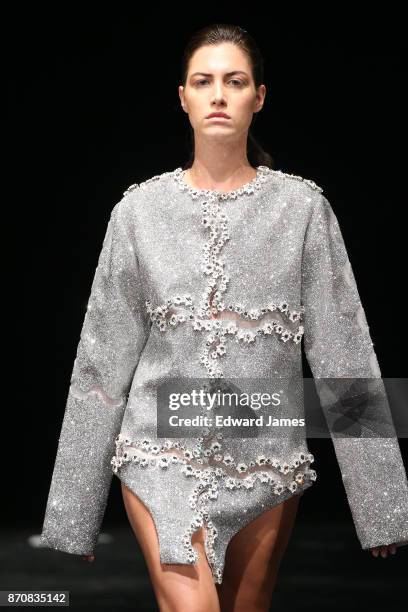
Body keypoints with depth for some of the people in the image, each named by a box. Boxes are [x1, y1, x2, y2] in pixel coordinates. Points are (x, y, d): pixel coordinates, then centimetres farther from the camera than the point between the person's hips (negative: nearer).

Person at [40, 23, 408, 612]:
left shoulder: (302, 206, -1)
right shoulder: (141, 208, 1)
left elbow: (343, 353, -1)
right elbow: (105, 356, 5)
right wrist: (74, 508, 5)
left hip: (265, 456, 1)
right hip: (164, 452, 0)